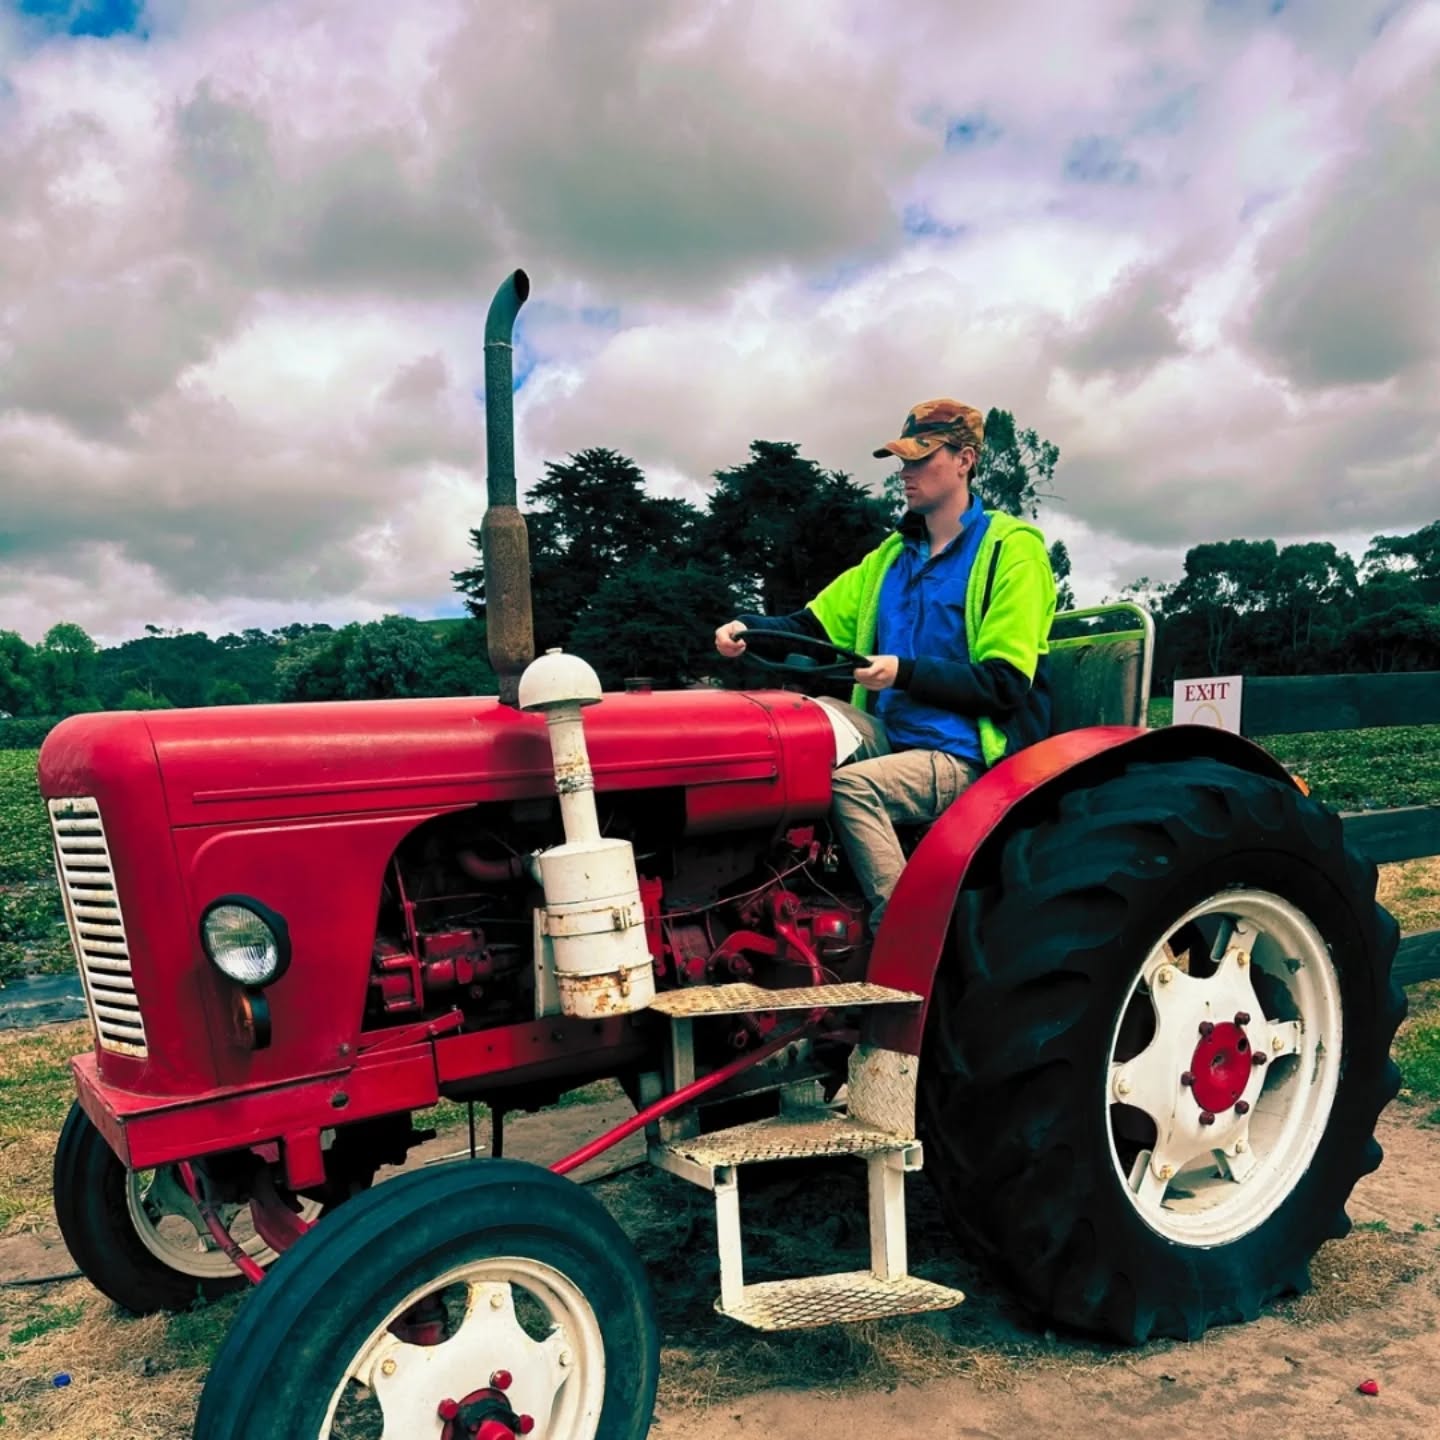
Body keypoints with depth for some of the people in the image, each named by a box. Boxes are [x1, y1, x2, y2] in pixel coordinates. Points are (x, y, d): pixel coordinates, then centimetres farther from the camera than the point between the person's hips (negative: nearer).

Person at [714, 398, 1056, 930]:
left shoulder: (1012, 550, -4)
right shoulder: (893, 553, 17)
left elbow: (1005, 685, -12)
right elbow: (815, 625, 14)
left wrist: (906, 672, -23)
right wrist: (750, 626, -6)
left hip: (966, 757, -7)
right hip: (889, 737, 7)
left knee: (852, 785, -32)